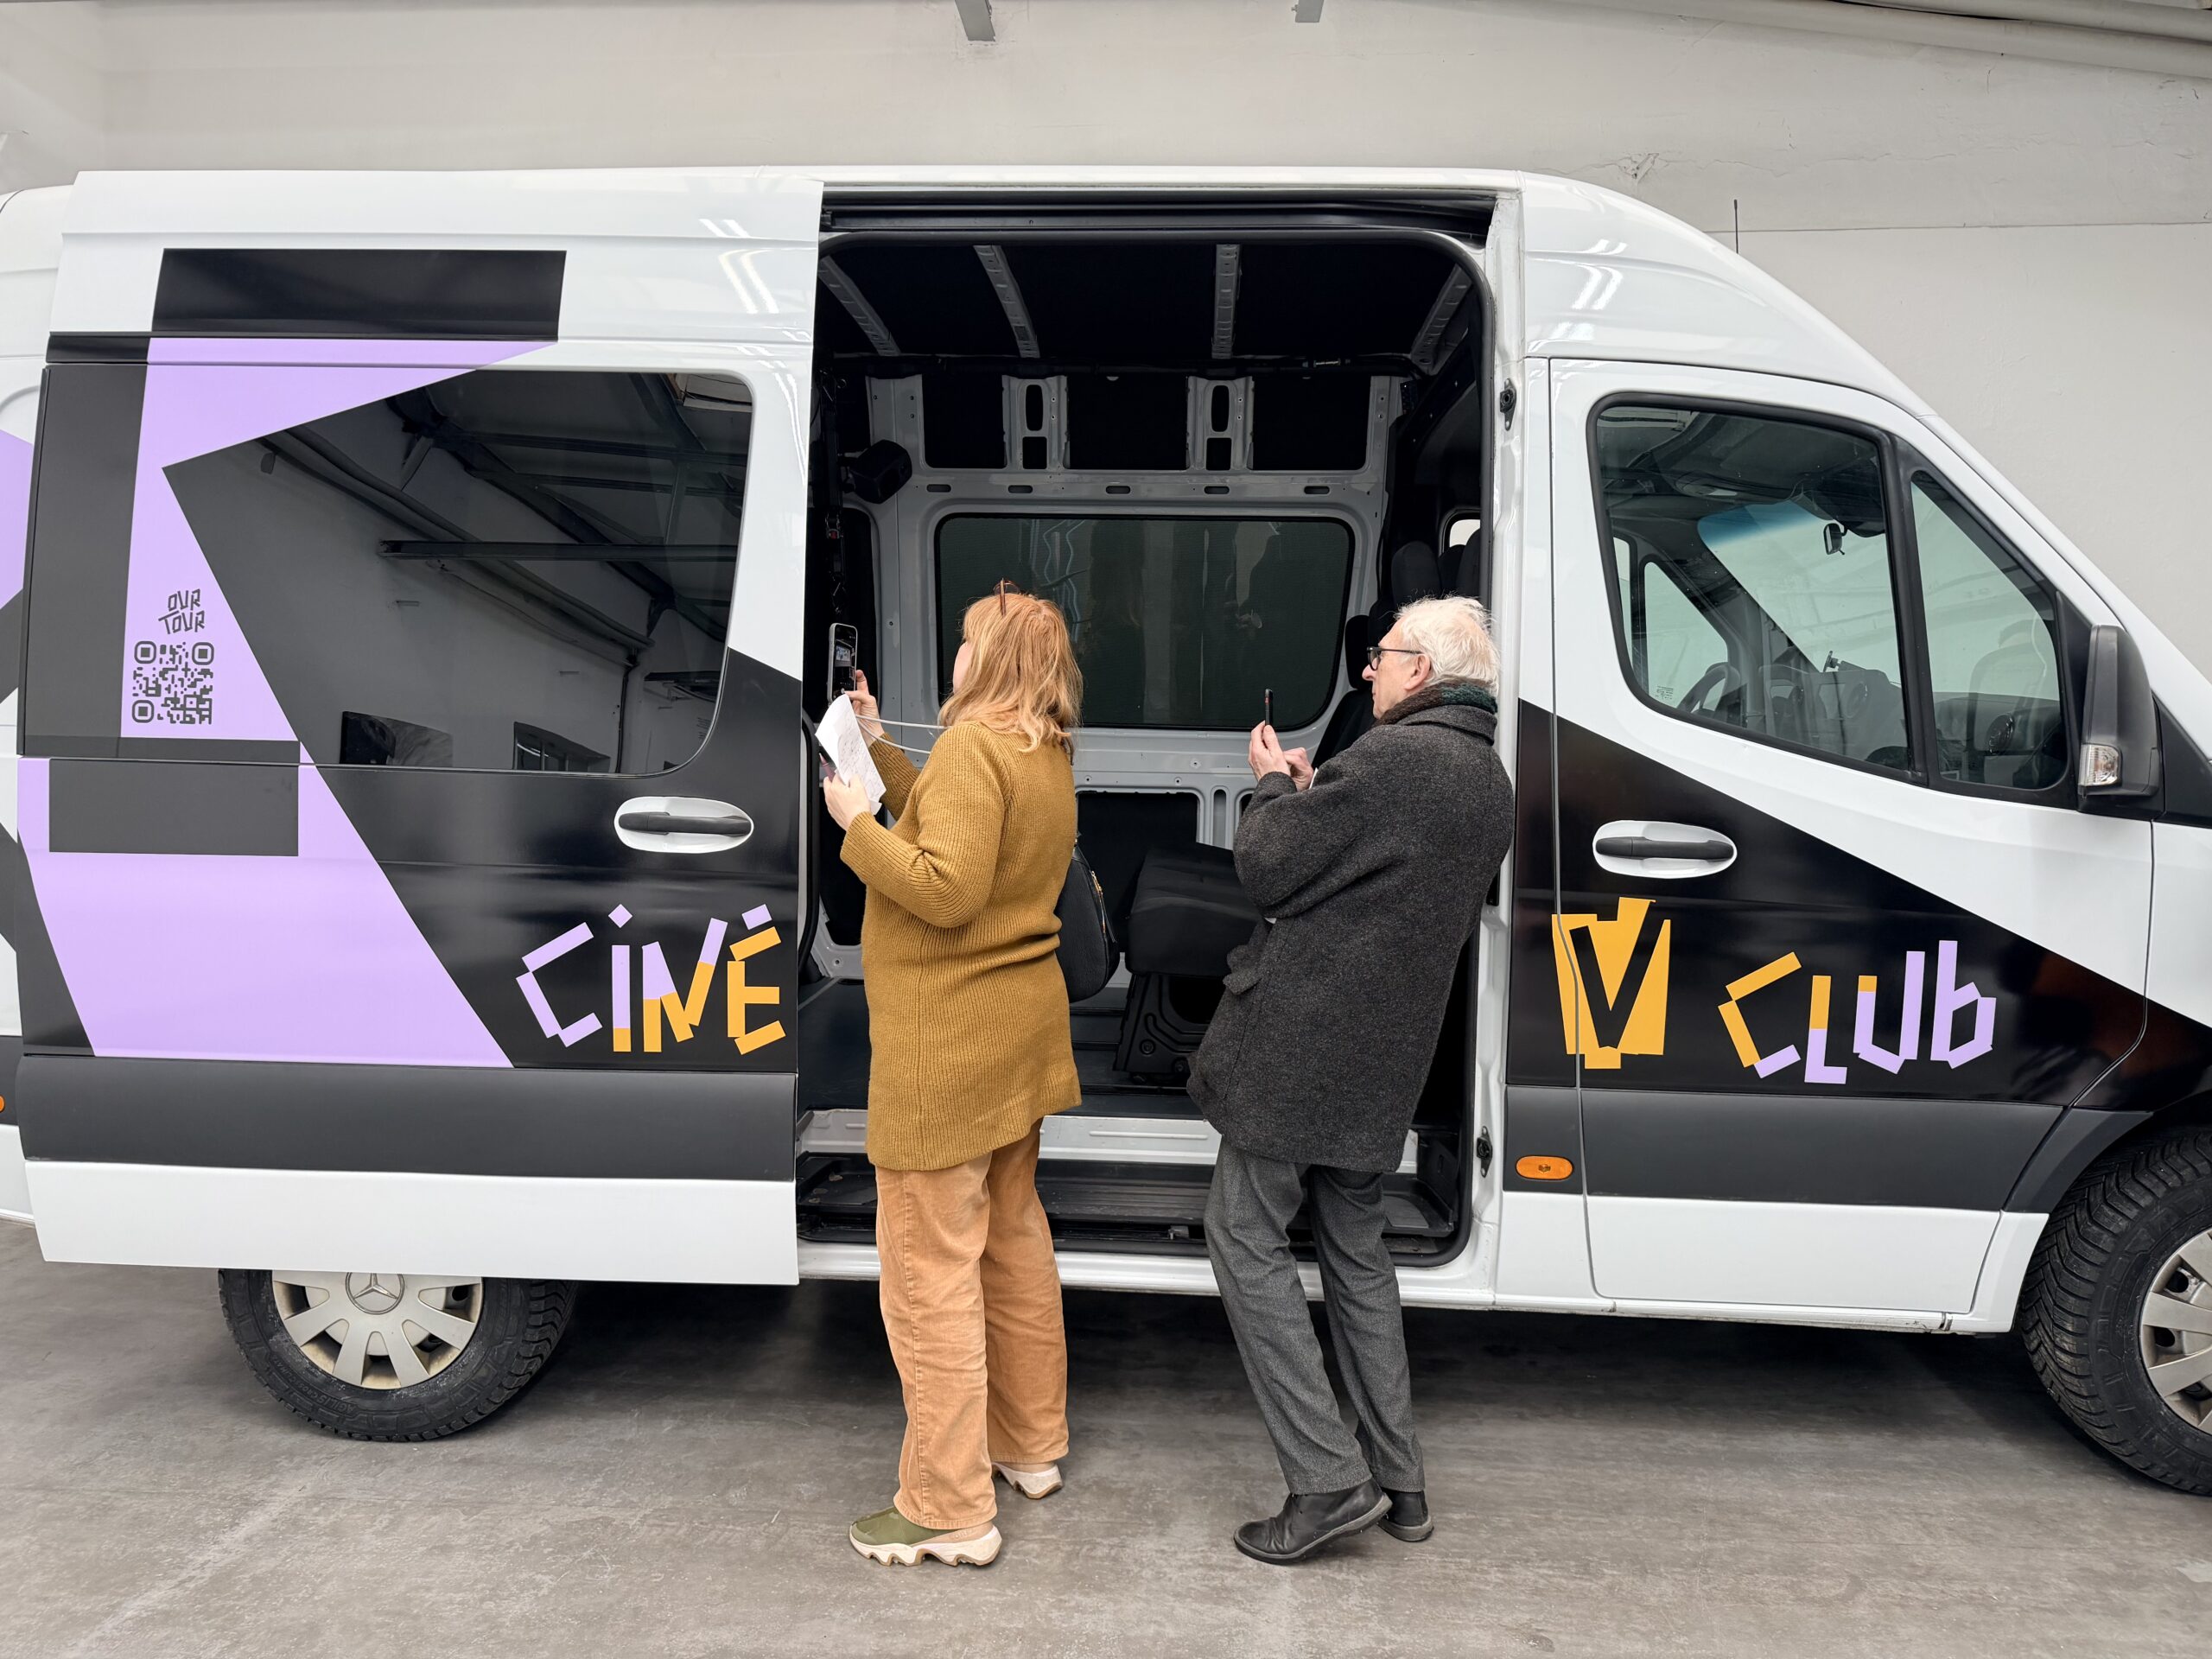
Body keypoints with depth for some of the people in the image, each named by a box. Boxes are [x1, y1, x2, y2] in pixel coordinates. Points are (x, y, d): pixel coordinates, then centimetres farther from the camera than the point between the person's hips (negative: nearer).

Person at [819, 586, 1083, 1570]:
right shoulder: (1047, 757, 10)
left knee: (930, 1268, -1)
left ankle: (951, 1513, 8)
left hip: (946, 1047, -10)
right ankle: (1031, 1447, 34)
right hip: (1014, 1031, 10)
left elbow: (946, 888, -26)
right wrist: (880, 749, 19)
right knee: (1012, 1238, 20)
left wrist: (855, 820, -15)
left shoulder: (975, 748, -18)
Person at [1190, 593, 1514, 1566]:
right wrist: (1311, 791, 15)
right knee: (1355, 1248, 19)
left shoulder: (1393, 756, -18)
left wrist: (1275, 787, 2)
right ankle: (1396, 1480, 26)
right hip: (1385, 1059, 9)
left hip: (1302, 1044, -9)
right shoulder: (1491, 783, 13)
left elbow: (1268, 871, -16)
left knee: (1245, 1234, 2)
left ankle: (1328, 1478, 3)